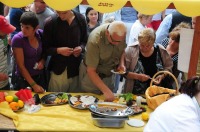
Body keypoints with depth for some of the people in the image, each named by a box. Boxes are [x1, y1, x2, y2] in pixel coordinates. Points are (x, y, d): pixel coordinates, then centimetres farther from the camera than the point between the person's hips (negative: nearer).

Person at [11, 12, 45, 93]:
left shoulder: (41, 34, -8)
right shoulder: (17, 39, -19)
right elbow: (21, 65, -16)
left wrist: (42, 61, -11)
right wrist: (34, 85, -17)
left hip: (40, 77, 4)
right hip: (23, 79, -4)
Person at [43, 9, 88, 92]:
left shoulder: (80, 20, -2)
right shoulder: (50, 23, -7)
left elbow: (85, 41, 10)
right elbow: (46, 48, -2)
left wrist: (81, 48, -10)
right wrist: (58, 50, -19)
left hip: (77, 69, 2)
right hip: (58, 71, -1)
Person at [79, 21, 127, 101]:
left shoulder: (121, 33, -17)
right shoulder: (95, 40, -34)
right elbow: (91, 71, -30)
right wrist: (106, 91, -34)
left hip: (108, 74, 5)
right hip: (92, 75, -5)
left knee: (110, 101, 16)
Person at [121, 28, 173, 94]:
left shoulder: (161, 50, -2)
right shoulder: (131, 50, -8)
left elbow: (169, 66, 12)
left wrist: (162, 76, -7)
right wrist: (137, 76, -19)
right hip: (135, 94, -1)